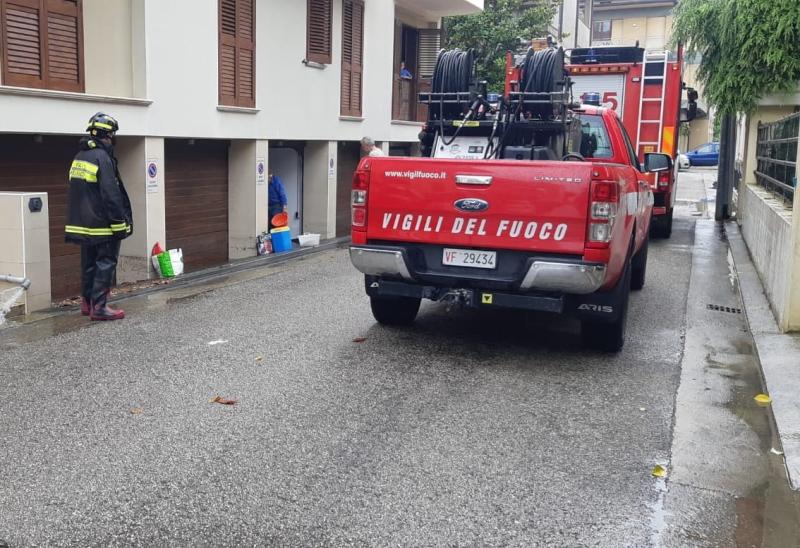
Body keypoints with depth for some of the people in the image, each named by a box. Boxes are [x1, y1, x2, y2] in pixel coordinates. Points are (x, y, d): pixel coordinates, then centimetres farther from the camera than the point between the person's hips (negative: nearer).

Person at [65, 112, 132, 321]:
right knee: (105, 264, -4)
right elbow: (111, 195, -20)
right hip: (102, 225, -9)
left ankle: (87, 302, 23)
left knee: (89, 264, 16)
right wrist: (120, 222, -16)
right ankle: (99, 307, -5)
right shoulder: (102, 157, -15)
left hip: (83, 224, 9)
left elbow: (76, 192, 19)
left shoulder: (79, 157, 14)